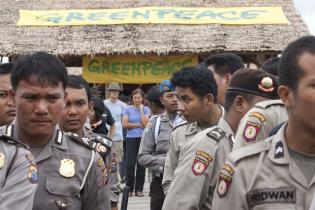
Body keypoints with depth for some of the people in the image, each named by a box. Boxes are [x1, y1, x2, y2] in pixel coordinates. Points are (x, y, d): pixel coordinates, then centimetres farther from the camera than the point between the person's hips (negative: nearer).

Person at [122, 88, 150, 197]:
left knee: (141, 165, 3)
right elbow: (125, 124, -4)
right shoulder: (128, 109, 5)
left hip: (143, 139, 1)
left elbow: (145, 123, -6)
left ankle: (139, 189, 10)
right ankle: (129, 189, 5)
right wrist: (138, 125, -6)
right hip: (131, 139, -1)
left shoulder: (146, 109, 7)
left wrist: (141, 109, -4)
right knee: (130, 165, -4)